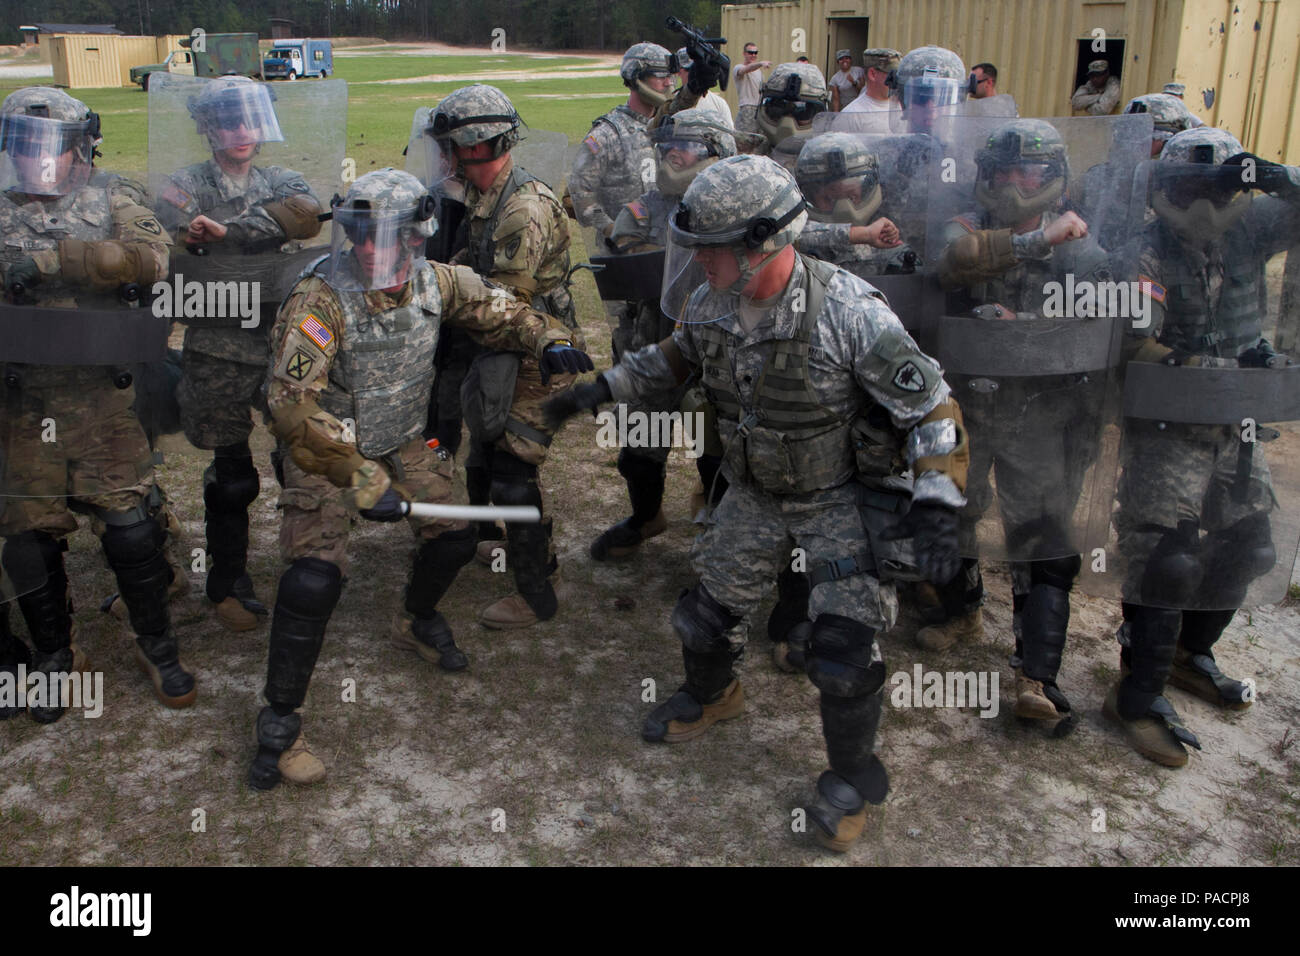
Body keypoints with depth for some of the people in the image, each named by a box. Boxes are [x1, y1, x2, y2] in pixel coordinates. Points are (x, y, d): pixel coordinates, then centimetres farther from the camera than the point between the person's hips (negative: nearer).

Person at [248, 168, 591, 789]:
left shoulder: (435, 283, -12)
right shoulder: (320, 301, -30)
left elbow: (498, 311, 6)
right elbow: (293, 407, -39)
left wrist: (549, 339, -14)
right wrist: (363, 481, -44)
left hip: (404, 443, 6)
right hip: (327, 452, -6)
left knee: (453, 541, 11)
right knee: (314, 580, -18)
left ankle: (420, 621, 46)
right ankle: (278, 721, 0)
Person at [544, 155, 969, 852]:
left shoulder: (849, 313, -31)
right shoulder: (709, 302, -13)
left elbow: (933, 409, -22)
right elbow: (679, 355, 13)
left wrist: (936, 509, -29)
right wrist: (603, 389, 8)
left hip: (840, 499, -5)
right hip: (753, 494, 5)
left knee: (841, 649, -11)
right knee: (706, 612, 14)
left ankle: (853, 777, 17)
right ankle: (711, 697, 49)